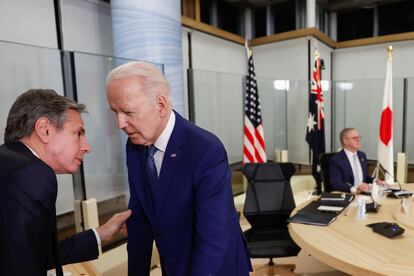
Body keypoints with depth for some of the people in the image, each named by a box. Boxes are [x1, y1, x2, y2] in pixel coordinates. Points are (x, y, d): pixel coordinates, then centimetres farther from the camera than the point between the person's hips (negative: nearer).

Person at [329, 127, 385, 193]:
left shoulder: (362, 155, 9)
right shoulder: (335, 160, -14)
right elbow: (335, 185, -22)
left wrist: (374, 180, 1)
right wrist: (355, 189, -34)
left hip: (363, 193, 7)